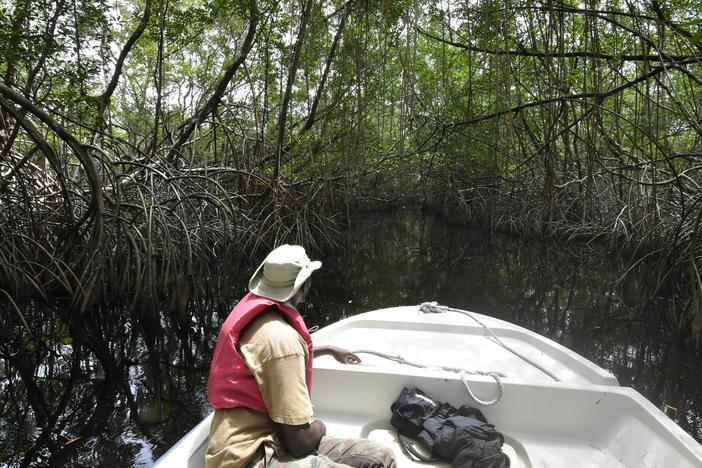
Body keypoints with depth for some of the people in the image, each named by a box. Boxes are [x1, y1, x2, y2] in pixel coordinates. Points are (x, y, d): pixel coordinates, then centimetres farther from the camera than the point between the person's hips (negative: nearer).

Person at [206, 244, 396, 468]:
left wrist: (329, 349, 39)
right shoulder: (280, 336, -24)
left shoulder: (256, 314, 6)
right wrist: (319, 427, 0)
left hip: (262, 440, 9)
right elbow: (300, 442, -22)